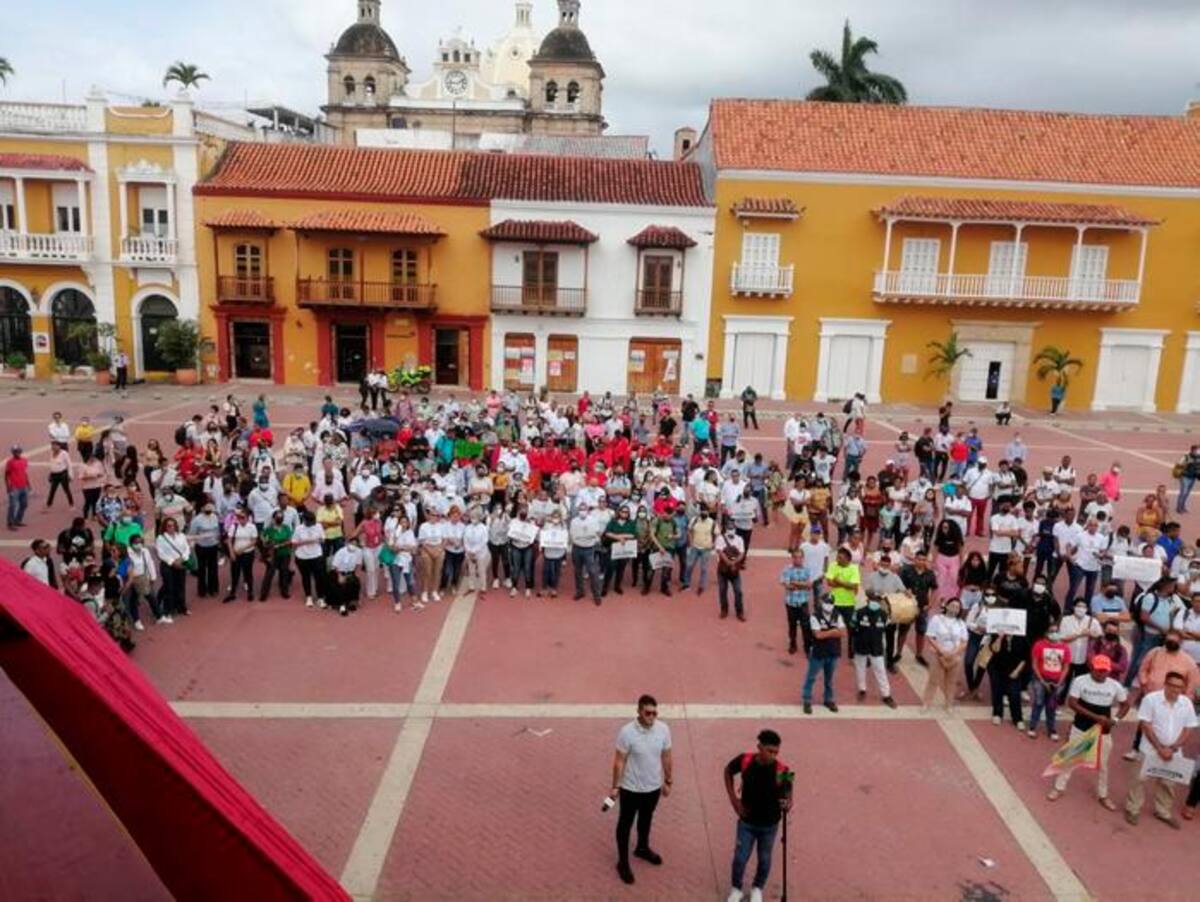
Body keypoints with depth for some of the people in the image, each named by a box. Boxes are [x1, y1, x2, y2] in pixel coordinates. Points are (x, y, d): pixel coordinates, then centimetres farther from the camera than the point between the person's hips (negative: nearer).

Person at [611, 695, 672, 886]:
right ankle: (623, 862, 34)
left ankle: (642, 848, 52)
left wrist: (667, 781, 8)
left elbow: (666, 757, 0)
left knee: (646, 820, 27)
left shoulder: (663, 729, -15)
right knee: (625, 824, 15)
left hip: (653, 786, 4)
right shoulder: (627, 732, -26)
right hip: (631, 788, -4)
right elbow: (619, 761, -15)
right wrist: (615, 786, -9)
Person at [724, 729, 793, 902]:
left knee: (764, 860, 17)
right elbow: (728, 771, -1)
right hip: (747, 822, 0)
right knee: (740, 858, 9)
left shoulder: (781, 770, -24)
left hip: (769, 824, 0)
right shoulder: (745, 761, -21)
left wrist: (787, 805, -35)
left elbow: (787, 794, -12)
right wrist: (733, 798, -4)